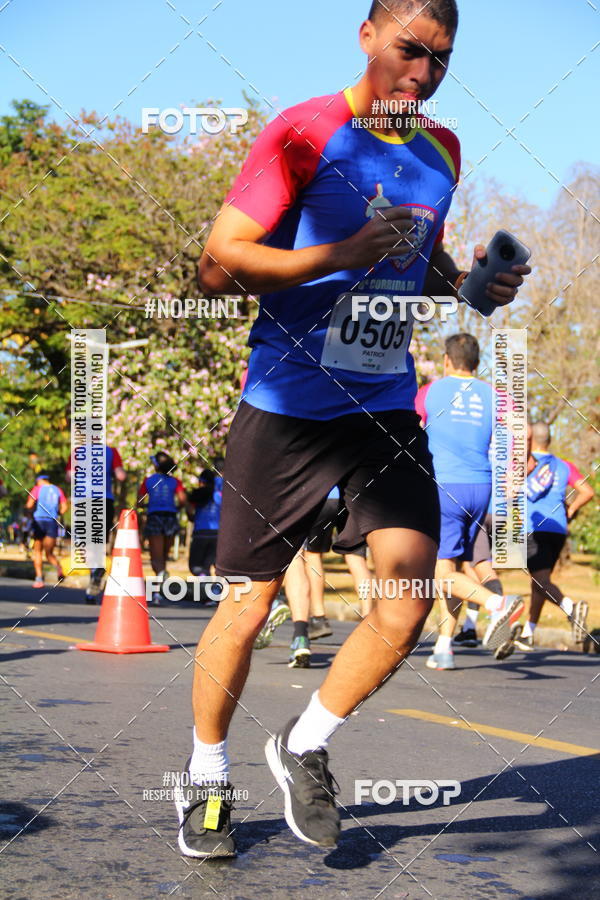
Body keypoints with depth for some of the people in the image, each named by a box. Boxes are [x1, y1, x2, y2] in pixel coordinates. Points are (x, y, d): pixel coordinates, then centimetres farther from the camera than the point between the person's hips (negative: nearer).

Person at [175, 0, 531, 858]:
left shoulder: (441, 151, 11)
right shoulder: (306, 133, -9)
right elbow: (218, 264, -12)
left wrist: (470, 285, 5)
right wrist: (340, 254, -23)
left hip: (387, 405, 5)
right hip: (286, 407, -5)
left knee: (409, 597, -8)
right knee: (249, 604, 3)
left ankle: (305, 746, 16)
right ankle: (206, 779, 26)